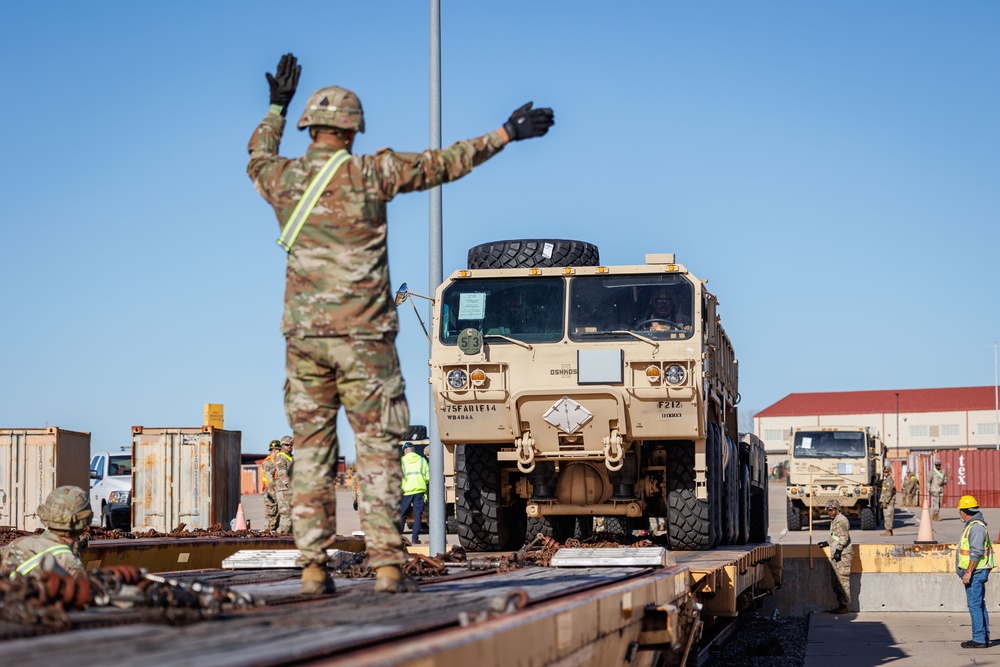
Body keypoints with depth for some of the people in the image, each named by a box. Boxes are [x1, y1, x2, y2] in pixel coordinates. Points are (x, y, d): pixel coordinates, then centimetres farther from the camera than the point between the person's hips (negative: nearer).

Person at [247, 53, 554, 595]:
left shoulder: (284, 179, 6)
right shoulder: (369, 173, -6)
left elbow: (258, 159, 31)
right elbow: (442, 164, -1)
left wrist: (277, 107, 45)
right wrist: (506, 134, 7)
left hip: (303, 336, 4)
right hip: (362, 336, -4)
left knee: (311, 452, 7)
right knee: (377, 450, 0)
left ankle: (313, 567, 4)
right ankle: (387, 564, -6)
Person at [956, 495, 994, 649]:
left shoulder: (976, 527, -17)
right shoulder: (974, 525, 16)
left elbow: (976, 552, -24)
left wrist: (968, 572, -23)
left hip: (975, 572, -11)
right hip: (976, 573, 11)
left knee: (975, 605, -9)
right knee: (980, 605, 12)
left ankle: (979, 639, -9)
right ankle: (984, 638, 16)